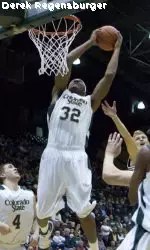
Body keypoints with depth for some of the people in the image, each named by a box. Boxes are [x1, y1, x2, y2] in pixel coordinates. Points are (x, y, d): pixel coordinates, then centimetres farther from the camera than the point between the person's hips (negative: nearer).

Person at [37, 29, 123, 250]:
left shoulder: (90, 102, 20)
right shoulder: (59, 94, 19)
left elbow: (109, 76, 13)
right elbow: (64, 62, 10)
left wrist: (117, 48, 22)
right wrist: (89, 43, 17)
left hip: (76, 158, 0)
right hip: (52, 154, 1)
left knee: (83, 210, -6)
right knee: (42, 209, 8)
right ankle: (44, 232, 43)